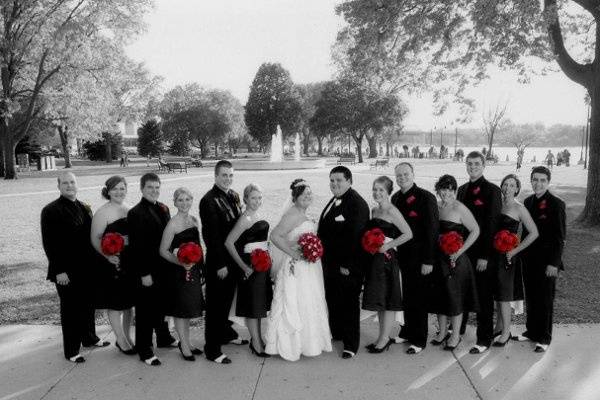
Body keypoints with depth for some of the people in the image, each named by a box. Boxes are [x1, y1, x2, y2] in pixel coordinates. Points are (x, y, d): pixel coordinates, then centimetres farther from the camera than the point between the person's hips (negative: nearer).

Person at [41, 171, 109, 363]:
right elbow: (49, 243, -13)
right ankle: (71, 351, 18)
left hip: (88, 268, 6)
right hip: (67, 272, -6)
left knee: (88, 305, 18)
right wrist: (59, 271, -16)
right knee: (70, 309, 5)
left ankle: (89, 338, 37)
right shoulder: (51, 210, -10)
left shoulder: (85, 208, 9)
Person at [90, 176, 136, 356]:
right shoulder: (102, 212, -11)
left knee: (129, 301, 15)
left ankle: (127, 337, 31)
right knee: (114, 303, 4)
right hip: (112, 263, -6)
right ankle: (121, 340, 18)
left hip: (130, 262, 6)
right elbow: (95, 238, -13)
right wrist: (107, 256, -26)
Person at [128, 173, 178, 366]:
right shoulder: (136, 213, -15)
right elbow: (136, 246, -17)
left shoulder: (163, 208, 8)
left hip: (165, 267, 7)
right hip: (148, 270, -7)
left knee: (162, 305, 21)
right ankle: (144, 350, 16)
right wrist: (144, 273, -18)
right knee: (145, 309, 4)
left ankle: (164, 337, 39)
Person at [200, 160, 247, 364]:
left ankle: (226, 332, 42)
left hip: (233, 259, 8)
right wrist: (220, 264, -19)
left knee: (227, 300, 23)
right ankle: (212, 349, 13)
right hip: (218, 262, -8)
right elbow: (211, 235, -20)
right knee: (215, 304, 2)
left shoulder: (234, 196, 6)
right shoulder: (209, 200, -18)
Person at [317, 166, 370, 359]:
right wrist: (324, 258, 12)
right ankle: (336, 334, 39)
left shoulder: (357, 203, -17)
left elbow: (355, 235, -23)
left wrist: (347, 265, -23)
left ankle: (351, 345, 16)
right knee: (332, 300, 20)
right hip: (331, 263, 9)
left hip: (348, 266, -9)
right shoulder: (334, 201, 13)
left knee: (349, 303, 3)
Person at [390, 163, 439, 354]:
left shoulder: (426, 197, -13)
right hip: (403, 256, 6)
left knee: (419, 298, 4)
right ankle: (407, 331, 31)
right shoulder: (396, 198, 8)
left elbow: (433, 229, -15)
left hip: (420, 258, -6)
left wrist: (428, 260, -17)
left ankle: (419, 340, 17)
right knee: (407, 296, 16)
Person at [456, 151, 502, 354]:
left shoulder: (492, 190, -7)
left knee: (484, 297, 3)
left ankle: (484, 339, 15)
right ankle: (457, 331, 28)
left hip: (482, 254, -6)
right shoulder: (462, 190, 13)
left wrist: (485, 255, -15)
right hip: (462, 251, 6)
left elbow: (492, 224, -11)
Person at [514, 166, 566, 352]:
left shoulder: (556, 204, -10)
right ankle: (531, 331, 28)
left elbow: (560, 237, -11)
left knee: (545, 300, 5)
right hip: (528, 259, 5)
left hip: (546, 260, -5)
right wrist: (522, 254, 9)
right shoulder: (528, 201, 7)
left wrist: (554, 263, -14)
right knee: (530, 298, 14)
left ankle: (544, 338, 17)